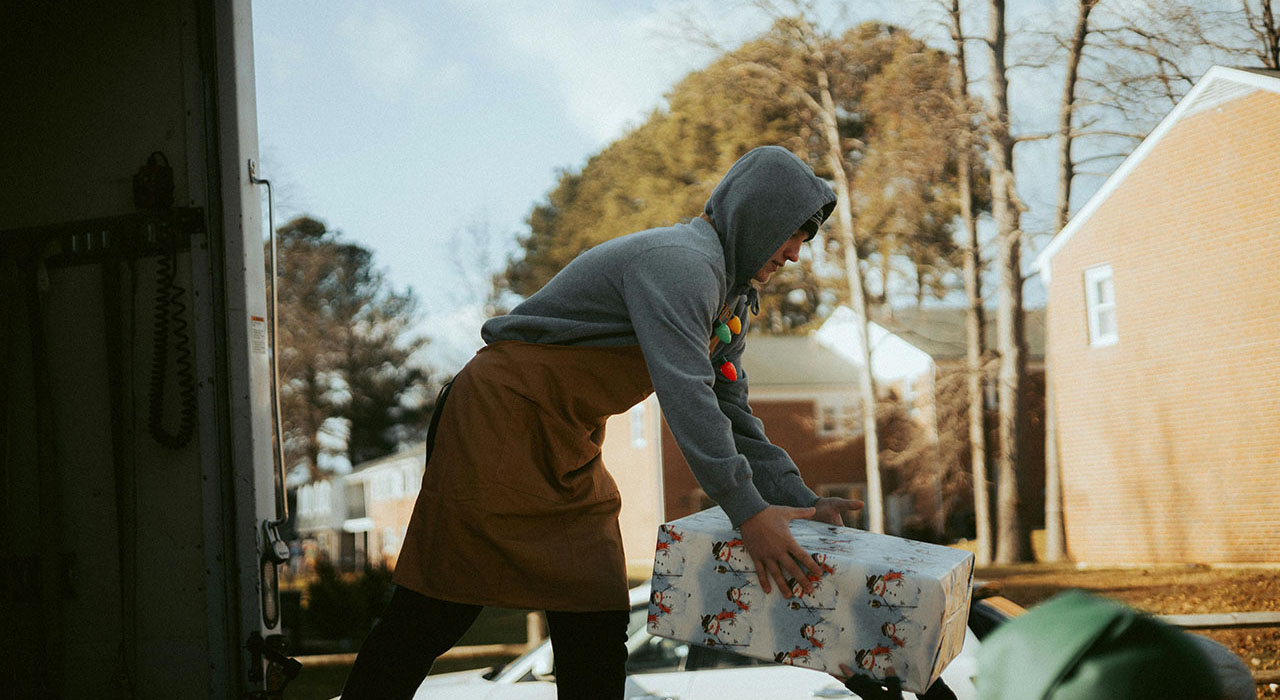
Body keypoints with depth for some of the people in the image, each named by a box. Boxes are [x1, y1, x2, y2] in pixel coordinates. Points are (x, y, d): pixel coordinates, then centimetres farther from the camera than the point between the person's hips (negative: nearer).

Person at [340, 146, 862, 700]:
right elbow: (684, 392, -32)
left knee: (597, 623, 5)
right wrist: (746, 510, -37)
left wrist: (799, 500, 2)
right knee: (433, 612, -7)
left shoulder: (731, 300, 13)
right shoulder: (679, 262, -21)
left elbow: (731, 414, 14)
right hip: (500, 419, -10)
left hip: (569, 447, 10)